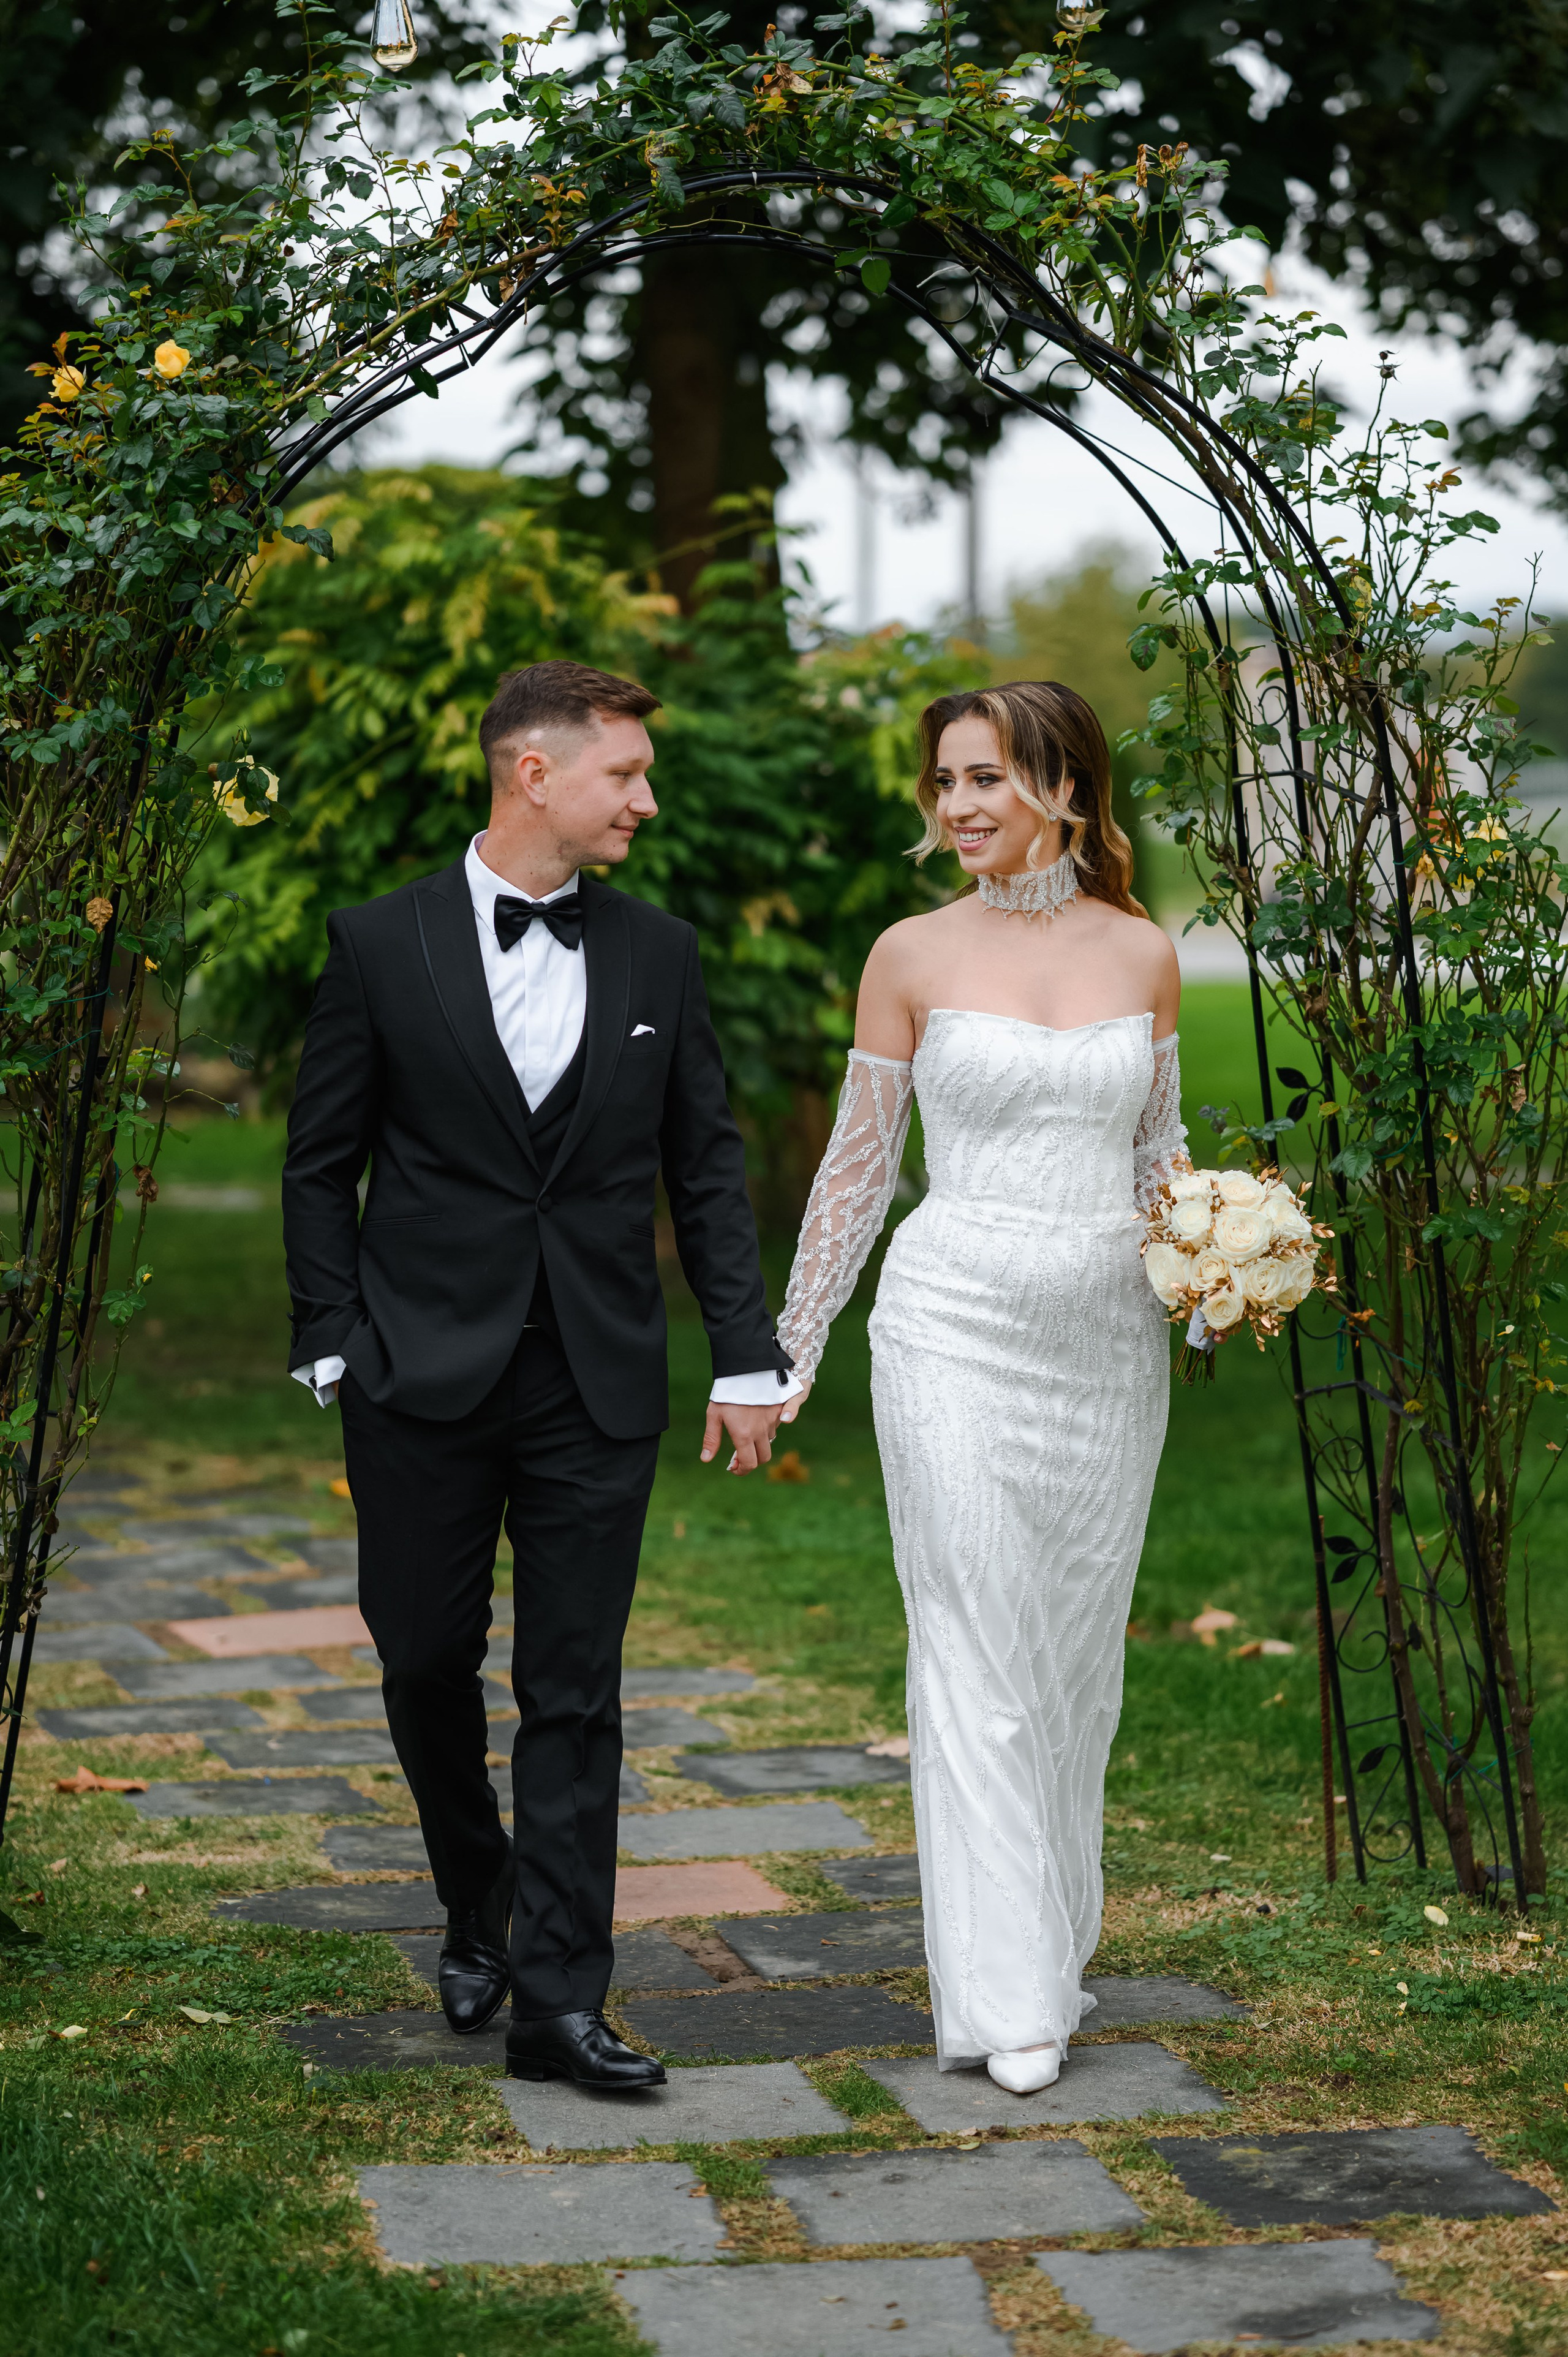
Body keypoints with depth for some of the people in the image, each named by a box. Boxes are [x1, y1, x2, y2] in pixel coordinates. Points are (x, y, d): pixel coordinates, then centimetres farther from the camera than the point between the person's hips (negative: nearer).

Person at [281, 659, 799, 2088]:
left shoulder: (658, 955, 6)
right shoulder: (382, 945, -1)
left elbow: (707, 1171, 8)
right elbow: (322, 1166, 4)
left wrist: (749, 1358, 2)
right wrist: (336, 1346, -2)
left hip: (599, 1382, 1)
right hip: (425, 1378, -1)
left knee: (574, 1693, 0)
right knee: (429, 1664, 8)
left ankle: (559, 2000, 3)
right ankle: (478, 1914, 33)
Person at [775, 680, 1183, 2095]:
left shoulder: (1144, 955, 6)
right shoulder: (915, 958, 0)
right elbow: (860, 1165, 5)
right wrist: (785, 1351, 6)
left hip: (1108, 1341, 3)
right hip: (957, 1328, -3)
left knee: (1079, 1652, 10)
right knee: (977, 1654, -6)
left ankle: (1054, 1944, 26)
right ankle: (1002, 1998, -2)